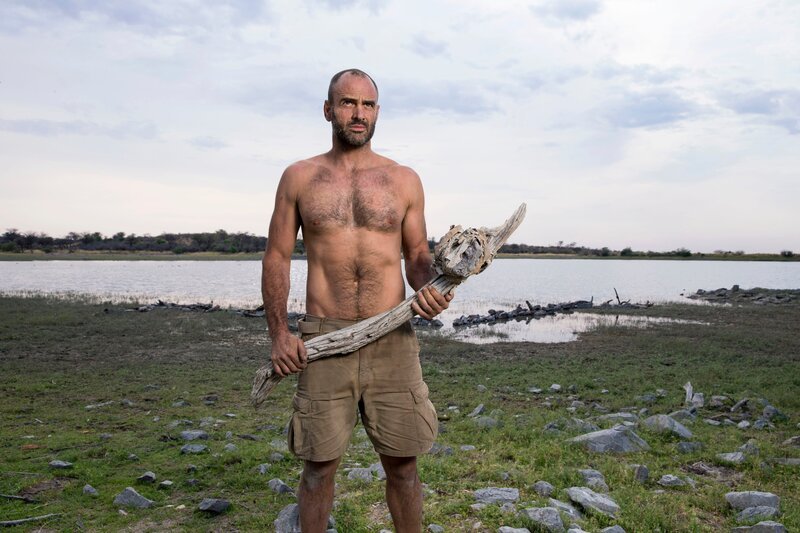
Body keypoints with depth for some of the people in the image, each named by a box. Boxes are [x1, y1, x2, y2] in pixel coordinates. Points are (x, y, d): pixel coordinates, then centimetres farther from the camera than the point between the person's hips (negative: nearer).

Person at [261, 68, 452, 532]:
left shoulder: (404, 180, 8)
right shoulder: (299, 178, 7)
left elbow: (418, 255, 12)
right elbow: (277, 257, 7)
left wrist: (429, 286, -12)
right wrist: (279, 333, -2)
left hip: (392, 340, 1)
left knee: (402, 462, 8)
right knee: (319, 464, 8)